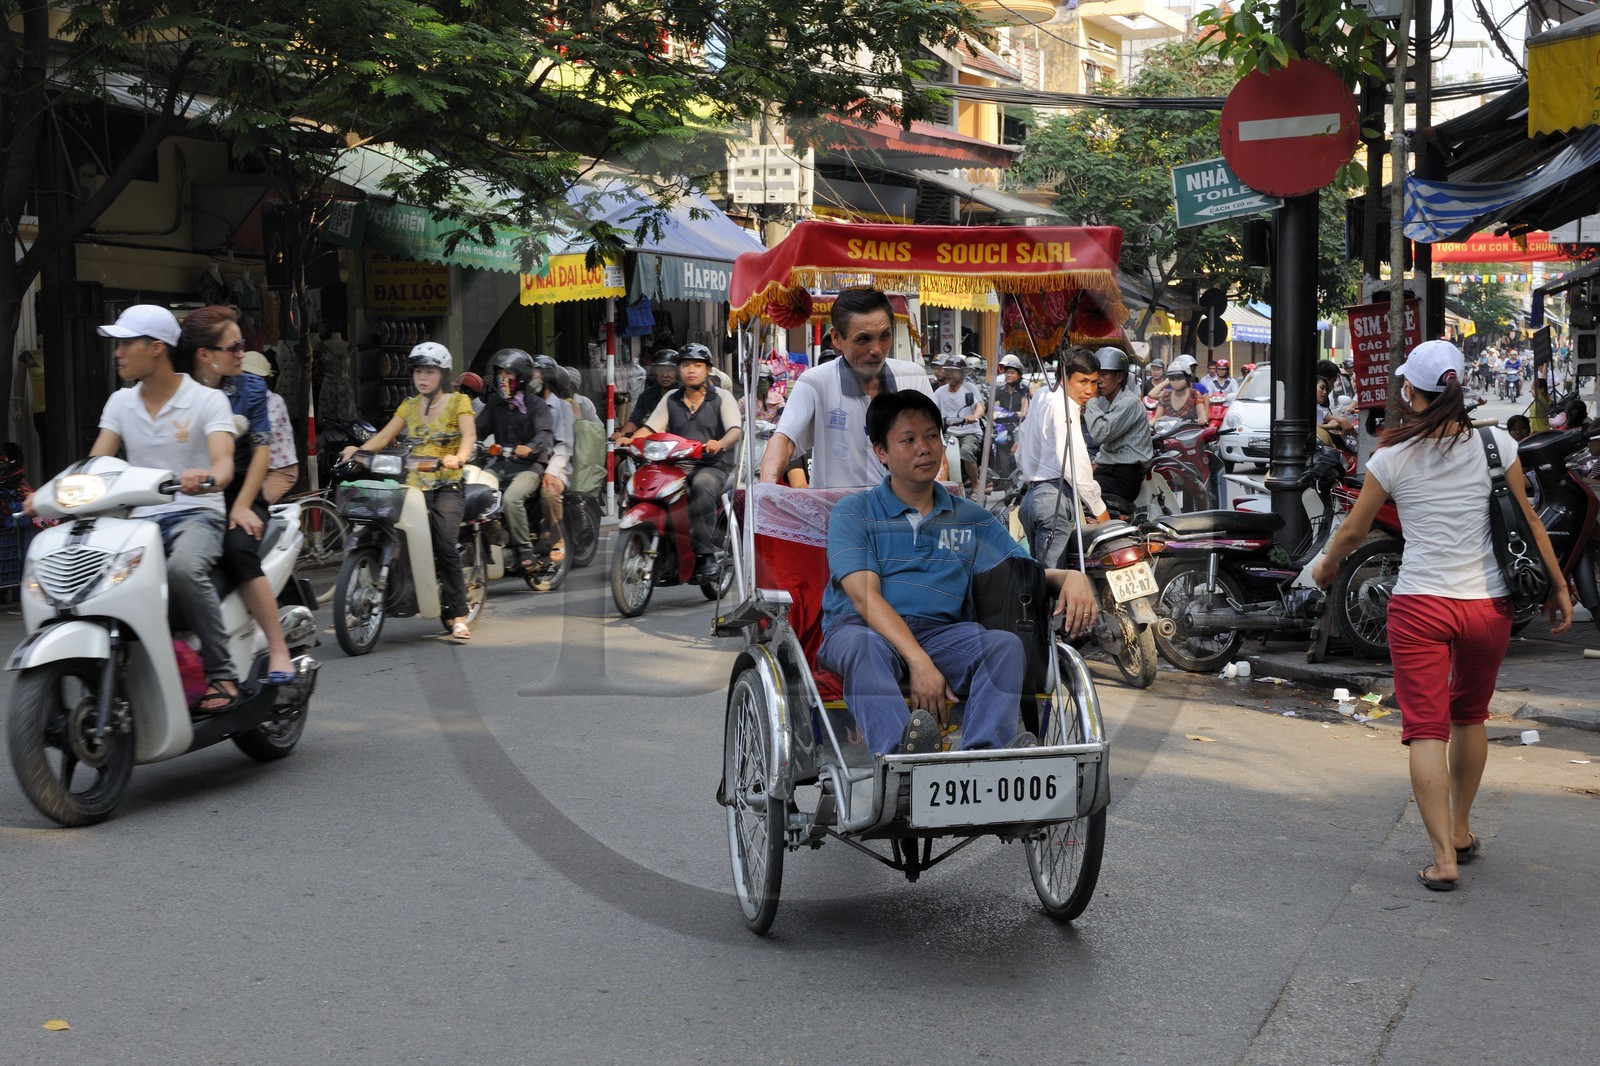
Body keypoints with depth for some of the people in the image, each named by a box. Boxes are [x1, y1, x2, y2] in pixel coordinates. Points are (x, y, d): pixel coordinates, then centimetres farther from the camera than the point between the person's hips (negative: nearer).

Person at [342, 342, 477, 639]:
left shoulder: (458, 401, 6)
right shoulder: (409, 406, 18)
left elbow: (469, 434, -11)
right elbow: (384, 436, 8)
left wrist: (459, 457, -32)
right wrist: (359, 450, -11)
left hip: (447, 484, -4)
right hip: (413, 485, 4)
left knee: (446, 547, -20)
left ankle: (458, 616, -18)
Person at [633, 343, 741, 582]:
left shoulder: (722, 398, 6)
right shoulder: (670, 399, 18)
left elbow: (735, 430, -9)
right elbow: (649, 428, 10)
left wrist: (720, 443, -32)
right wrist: (630, 440, -12)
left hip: (713, 466, -4)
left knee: (702, 485, -38)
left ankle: (706, 553, -36)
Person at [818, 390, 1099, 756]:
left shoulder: (971, 518, 22)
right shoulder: (853, 513, 8)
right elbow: (864, 596, -7)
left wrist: (1071, 577, -9)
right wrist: (918, 661, -22)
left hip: (941, 633, 3)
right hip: (859, 628, -3)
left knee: (1005, 644, -25)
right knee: (866, 646, -38)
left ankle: (984, 753, -47)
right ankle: (901, 753, -60)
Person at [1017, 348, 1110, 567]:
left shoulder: (1041, 399, 21)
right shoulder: (1064, 407, -8)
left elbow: (1020, 458, 26)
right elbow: (1072, 463, -17)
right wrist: (1099, 508, -9)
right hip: (1056, 498, -10)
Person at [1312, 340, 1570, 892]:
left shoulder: (1392, 458, -5)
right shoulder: (1496, 444, -4)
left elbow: (1353, 530, 6)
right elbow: (1528, 521, 1)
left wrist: (1326, 566, 26)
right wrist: (1558, 586, 11)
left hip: (1419, 606, -2)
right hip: (1488, 604, 3)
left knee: (1426, 728, 0)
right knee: (1469, 717, 22)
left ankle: (1443, 857, -7)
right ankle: (1461, 831, 35)